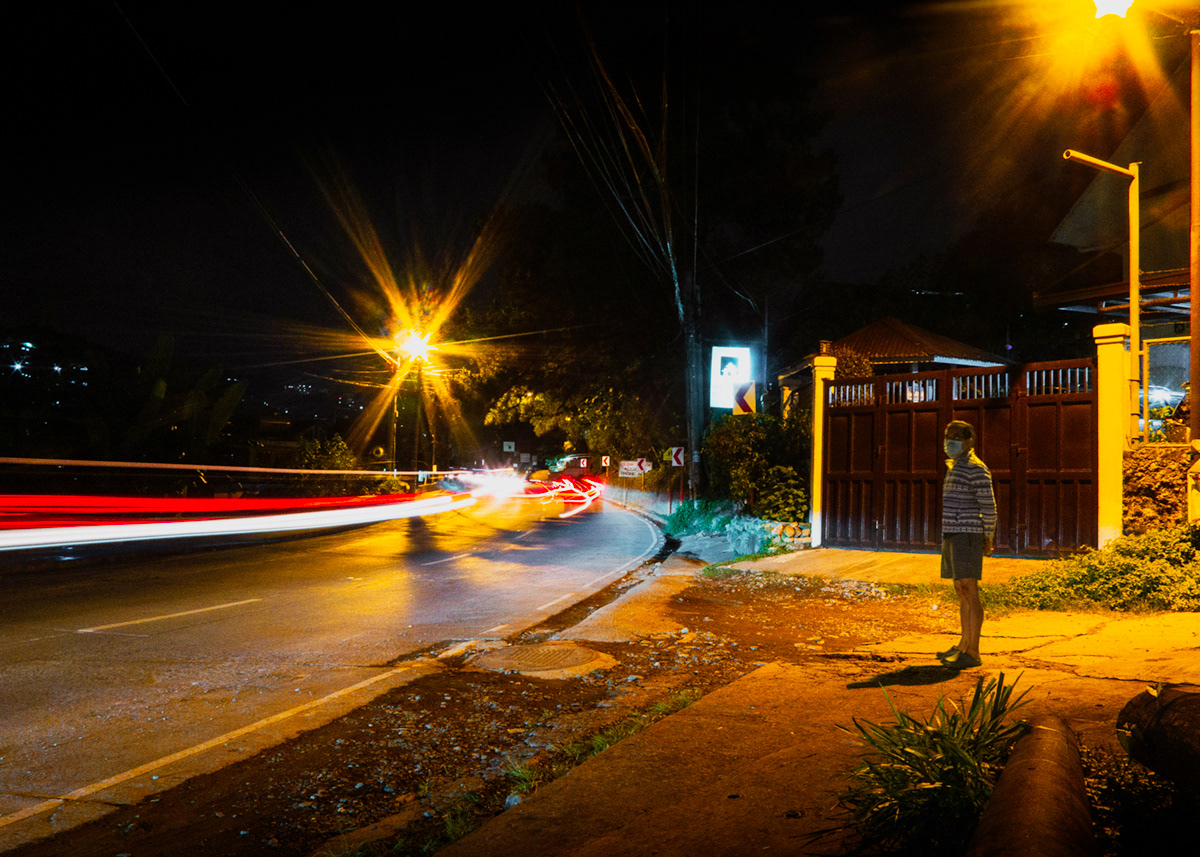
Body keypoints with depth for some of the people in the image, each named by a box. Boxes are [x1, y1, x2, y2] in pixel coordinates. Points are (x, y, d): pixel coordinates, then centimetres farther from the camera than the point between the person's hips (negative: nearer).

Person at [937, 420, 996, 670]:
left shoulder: (976, 469, -12)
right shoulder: (955, 467, 18)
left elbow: (989, 506, -12)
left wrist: (988, 539, -5)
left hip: (968, 536, -10)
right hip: (953, 536, 10)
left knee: (970, 592, -10)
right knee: (961, 592, 14)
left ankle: (973, 653, -10)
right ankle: (964, 644, 22)